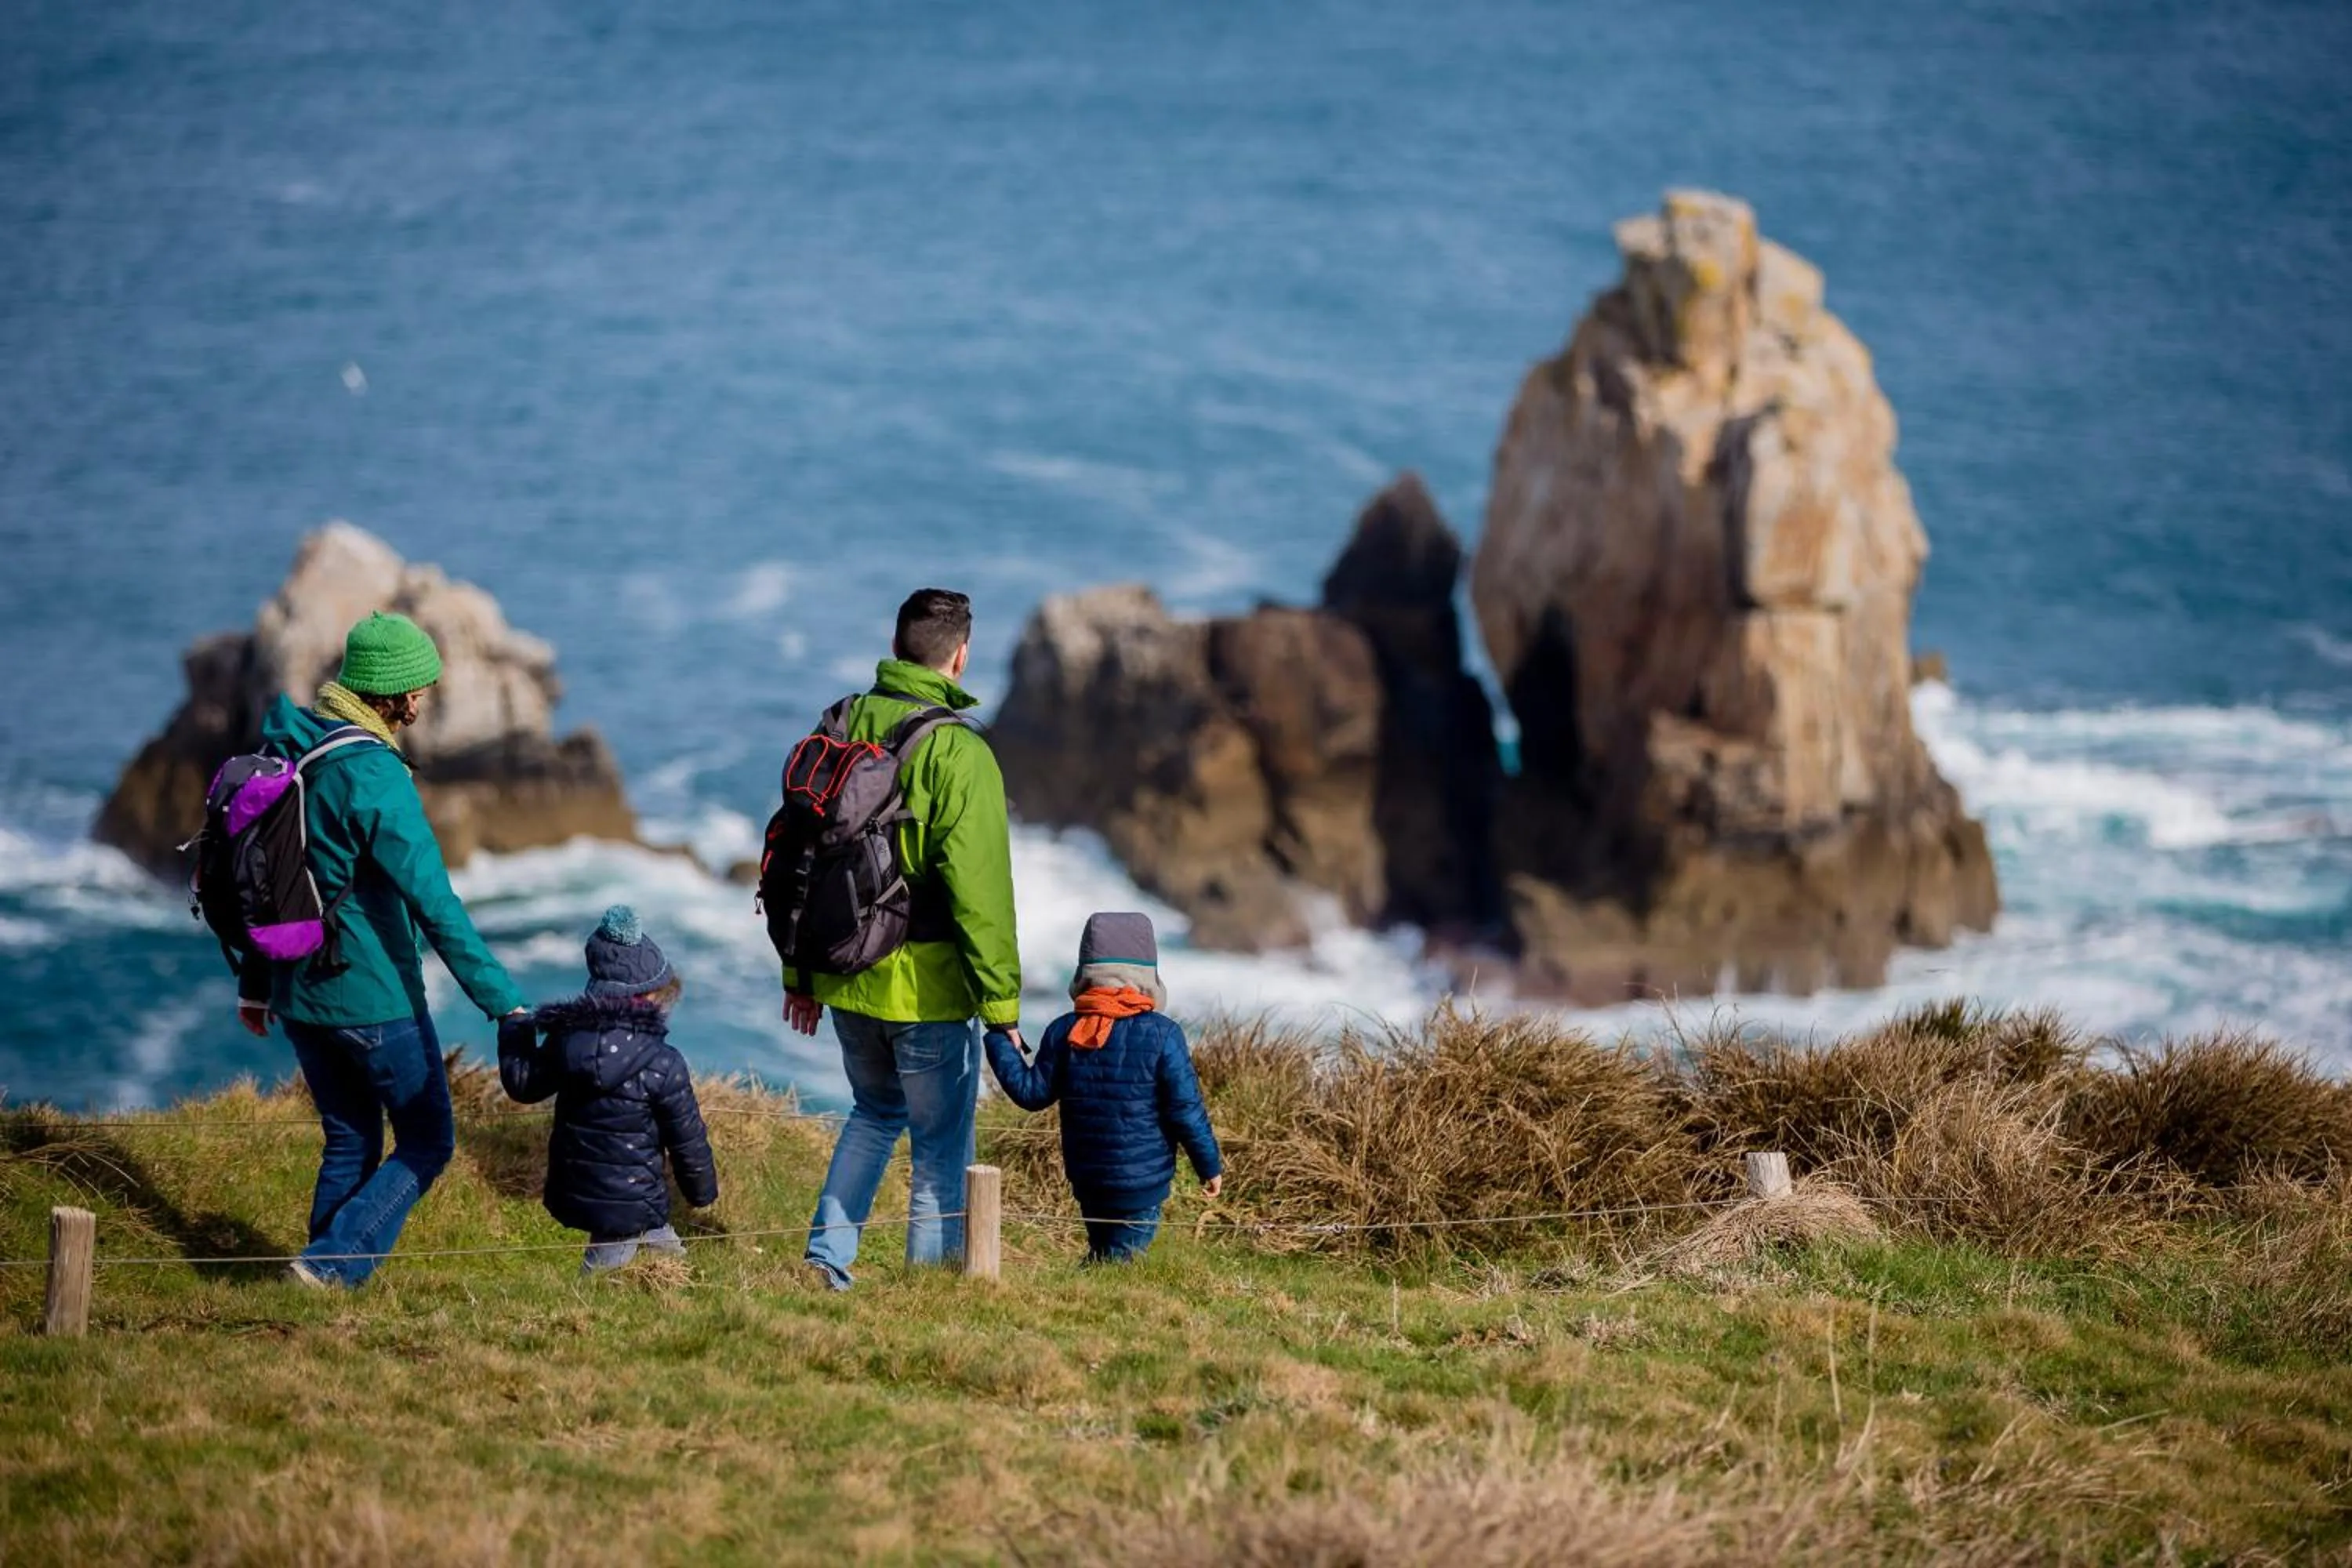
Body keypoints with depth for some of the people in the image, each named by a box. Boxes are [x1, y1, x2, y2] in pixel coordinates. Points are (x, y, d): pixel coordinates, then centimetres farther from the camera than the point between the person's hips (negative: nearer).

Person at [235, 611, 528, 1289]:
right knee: (427, 1143, 7)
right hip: (373, 998, -8)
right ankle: (334, 1264, -4)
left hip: (299, 993, 8)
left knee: (350, 1144, 19)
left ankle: (325, 1284, 18)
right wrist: (504, 1002, -24)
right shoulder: (374, 776, -21)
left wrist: (256, 982, 25)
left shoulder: (287, 748, 5)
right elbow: (434, 904, -25)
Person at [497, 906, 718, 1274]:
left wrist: (513, 1026, 28)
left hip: (571, 1197, 6)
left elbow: (523, 1084, 12)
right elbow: (688, 1141, -5)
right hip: (631, 1202, -6)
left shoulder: (565, 1041, -5)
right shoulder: (664, 1065, -15)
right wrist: (703, 1192, 13)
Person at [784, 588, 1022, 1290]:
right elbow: (979, 888, -19)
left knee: (875, 1112, 27)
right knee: (941, 1148, 6)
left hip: (846, 980, 6)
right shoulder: (959, 754, -17)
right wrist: (1001, 1001, -13)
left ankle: (828, 1255, 18)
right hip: (927, 987, -6)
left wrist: (800, 971, 20)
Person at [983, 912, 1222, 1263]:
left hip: (1085, 1178, 4)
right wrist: (1210, 1166, 4)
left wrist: (1000, 1043, 21)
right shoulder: (1163, 1035, -11)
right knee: (1119, 1261, -4)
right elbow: (1185, 1110, -9)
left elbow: (1032, 1093, 7)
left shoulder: (1063, 1032, -1)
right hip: (1142, 1181, -4)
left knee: (1101, 1256, 20)